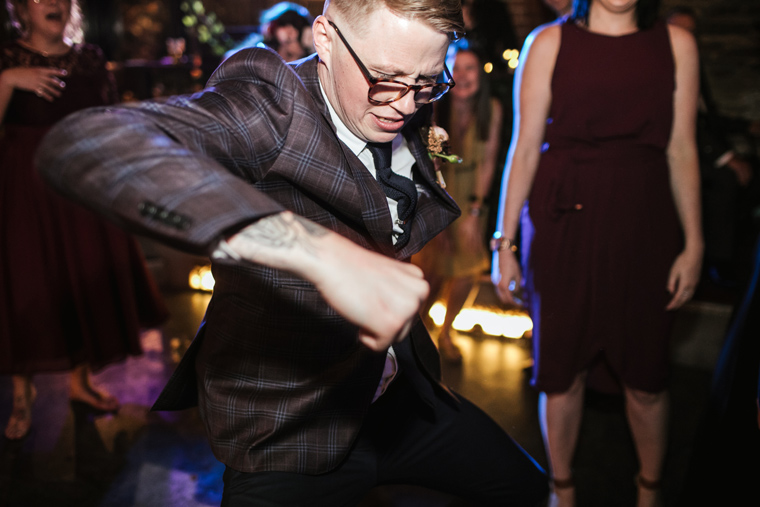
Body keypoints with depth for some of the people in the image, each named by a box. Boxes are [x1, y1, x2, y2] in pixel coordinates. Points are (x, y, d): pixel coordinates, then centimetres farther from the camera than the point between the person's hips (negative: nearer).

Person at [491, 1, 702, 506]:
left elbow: (681, 152, 5)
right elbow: (525, 147, -1)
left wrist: (693, 243, 2)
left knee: (646, 375, 11)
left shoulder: (676, 43, 5)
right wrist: (505, 240, -3)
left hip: (645, 227, 1)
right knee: (561, 370, 9)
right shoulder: (549, 41, 1)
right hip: (564, 227, -1)